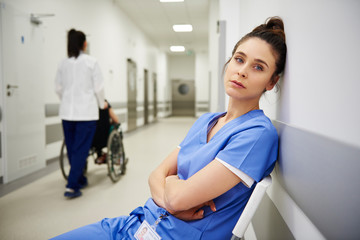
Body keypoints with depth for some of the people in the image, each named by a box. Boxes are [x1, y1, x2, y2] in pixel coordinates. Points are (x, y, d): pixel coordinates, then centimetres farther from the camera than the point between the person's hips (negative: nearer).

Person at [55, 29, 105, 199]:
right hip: (86, 112, -5)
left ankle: (80, 180, 28)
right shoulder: (91, 62, -6)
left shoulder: (63, 64, 6)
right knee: (81, 149, -1)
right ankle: (72, 186, -5)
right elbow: (98, 87, -5)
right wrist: (101, 104, 12)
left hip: (67, 112, 5)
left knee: (72, 148, 14)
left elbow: (58, 88, 10)